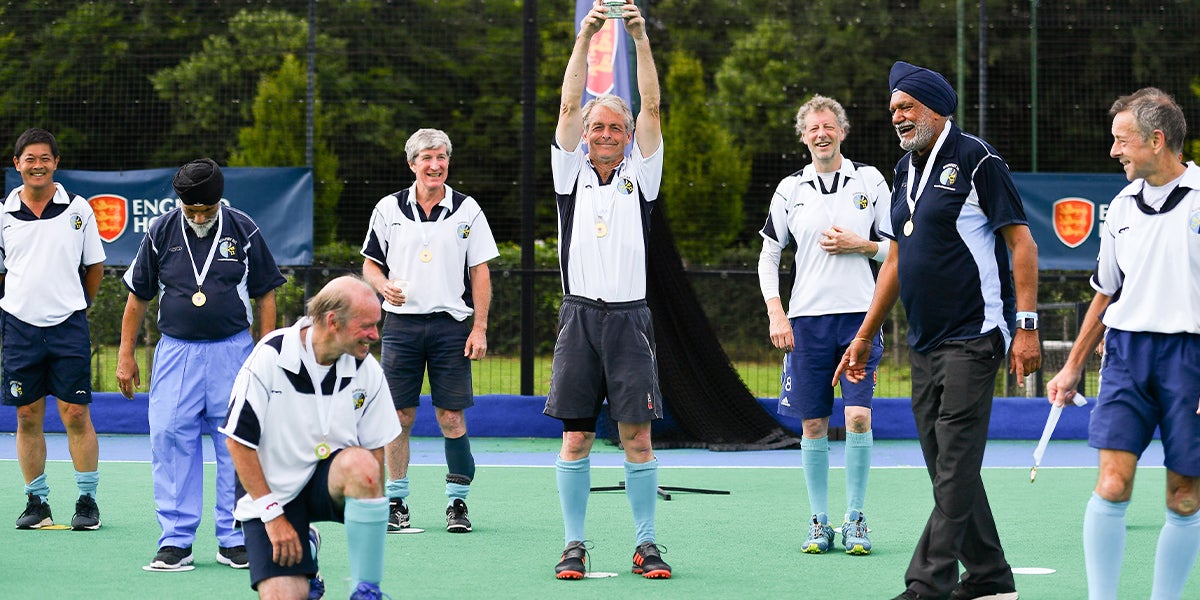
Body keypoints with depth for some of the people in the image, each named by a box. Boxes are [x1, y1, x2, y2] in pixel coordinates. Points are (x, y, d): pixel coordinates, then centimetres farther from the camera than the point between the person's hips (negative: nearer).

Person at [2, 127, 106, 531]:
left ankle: (87, 501, 2)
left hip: (68, 326, -1)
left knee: (76, 415, -4)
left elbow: (94, 265, 12)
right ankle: (36, 501, 12)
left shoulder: (78, 209, 2)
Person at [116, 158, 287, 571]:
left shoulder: (243, 231, 0)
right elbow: (138, 297, 11)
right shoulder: (161, 232, 2)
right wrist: (126, 354, 8)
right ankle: (176, 540, -1)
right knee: (170, 440, -7)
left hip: (233, 351, -1)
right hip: (176, 349, 1)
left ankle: (234, 540, 7)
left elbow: (265, 296, 7)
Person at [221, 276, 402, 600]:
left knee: (360, 464, -34)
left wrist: (374, 521, -11)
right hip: (271, 493, -2)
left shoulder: (367, 370, -6)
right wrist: (272, 514, -14)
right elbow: (238, 440, -13)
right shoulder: (270, 357, -16)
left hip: (331, 478, 2)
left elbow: (375, 451, 0)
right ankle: (306, 551, 21)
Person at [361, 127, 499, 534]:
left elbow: (480, 272, 4)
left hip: (451, 325, -1)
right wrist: (383, 286, -10)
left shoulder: (467, 210, 4)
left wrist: (479, 328, -3)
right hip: (401, 323, 1)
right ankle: (396, 501, 9)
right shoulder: (388, 209, 6)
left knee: (451, 417, -2)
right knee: (399, 416, 1)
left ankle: (457, 501, 6)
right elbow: (371, 264, 12)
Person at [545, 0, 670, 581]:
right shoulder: (571, 173, 10)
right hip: (580, 315, 0)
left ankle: (646, 543, 3)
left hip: (629, 317, 0)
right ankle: (574, 544, 5)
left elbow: (651, 108, -1)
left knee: (637, 435, -2)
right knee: (576, 437, 0)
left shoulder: (639, 176, 9)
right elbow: (568, 106, -1)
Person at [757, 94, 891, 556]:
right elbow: (768, 255, 11)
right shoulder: (790, 189, 8)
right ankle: (819, 522, 10)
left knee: (858, 417, -11)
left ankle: (855, 520, -1)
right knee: (813, 425, 2)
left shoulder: (870, 181, 5)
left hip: (859, 315, -1)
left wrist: (861, 245, -9)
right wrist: (776, 314, 0)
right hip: (807, 320, 1)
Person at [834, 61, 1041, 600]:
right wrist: (864, 336, 23)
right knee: (945, 466, 9)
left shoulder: (975, 160, -8)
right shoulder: (905, 172, 16)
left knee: (955, 464, -11)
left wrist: (1026, 325, -16)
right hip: (924, 343, 9)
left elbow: (1021, 241, -10)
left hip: (974, 338, -9)